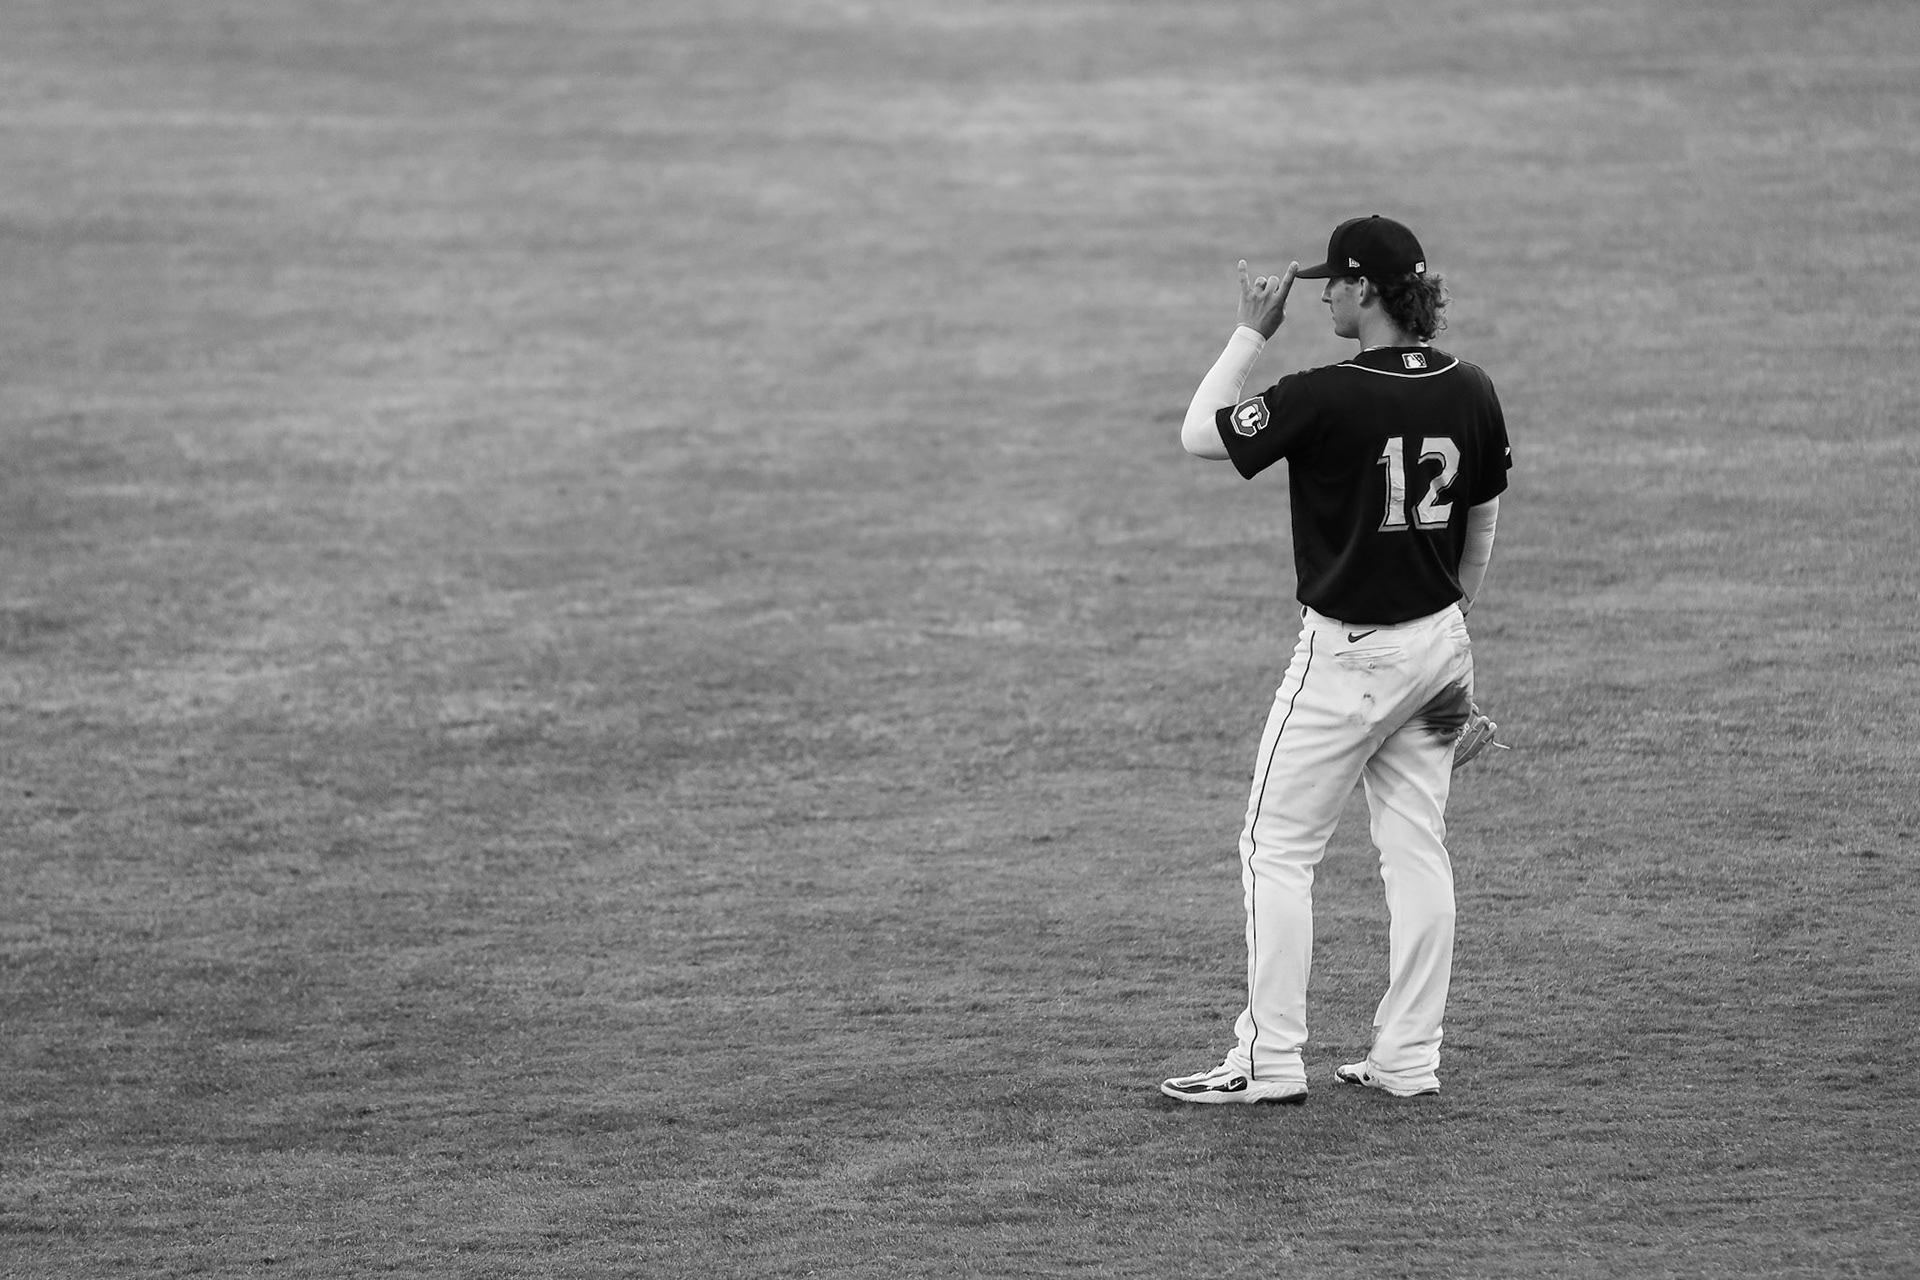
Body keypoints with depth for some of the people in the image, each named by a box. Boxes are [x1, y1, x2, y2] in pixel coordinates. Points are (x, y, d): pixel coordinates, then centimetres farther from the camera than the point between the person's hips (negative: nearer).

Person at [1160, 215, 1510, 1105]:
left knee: (1277, 846, 2)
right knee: (1417, 848, 12)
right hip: (1438, 646, 7)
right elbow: (1480, 533, 11)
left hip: (1348, 654, -7)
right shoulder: (1470, 392, 1)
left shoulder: (1329, 397, -20)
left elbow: (1199, 434, -10)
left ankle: (1270, 1059, 1)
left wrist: (1252, 333, -4)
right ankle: (1409, 1056, 14)